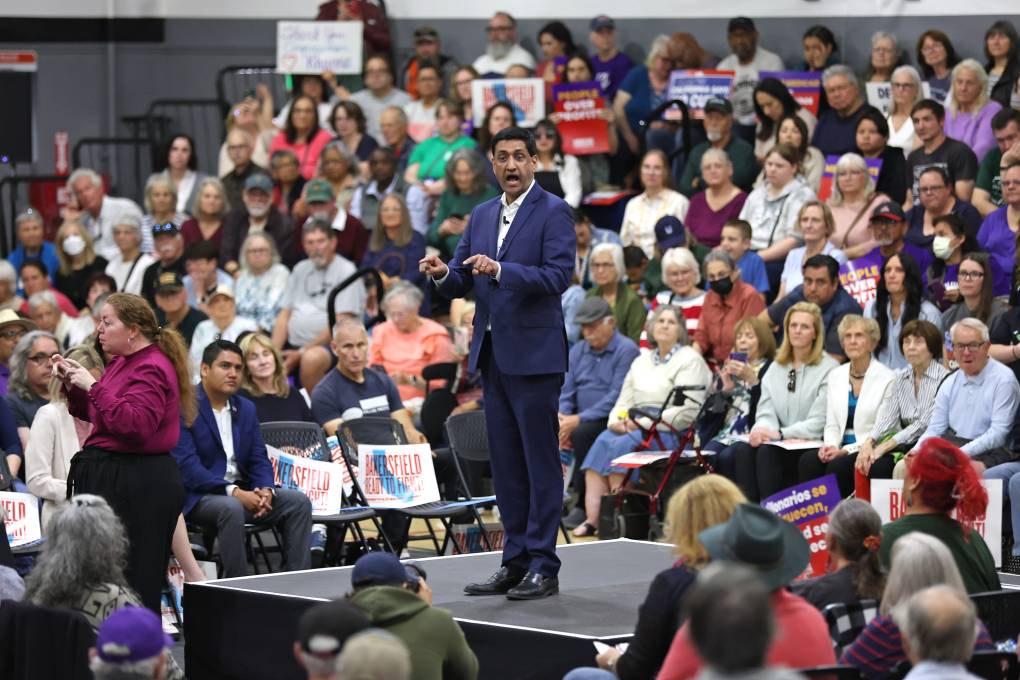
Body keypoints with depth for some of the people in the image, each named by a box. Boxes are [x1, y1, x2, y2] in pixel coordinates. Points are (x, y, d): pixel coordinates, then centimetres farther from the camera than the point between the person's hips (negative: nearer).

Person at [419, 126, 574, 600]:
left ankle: (543, 566, -2)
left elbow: (559, 275, -18)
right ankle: (514, 563, 15)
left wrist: (500, 270, -27)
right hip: (493, 354, 7)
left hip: (534, 355, -7)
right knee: (505, 462, 9)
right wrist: (442, 275, -9)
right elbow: (460, 284, 14)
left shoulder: (553, 213, -6)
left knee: (540, 460, -4)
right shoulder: (481, 216, 15)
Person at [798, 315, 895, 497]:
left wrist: (846, 450, -16)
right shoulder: (835, 375, 16)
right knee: (808, 460, -25)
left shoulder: (887, 378, -4)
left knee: (838, 465, -33)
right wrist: (830, 445, -7)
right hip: (841, 449, 5)